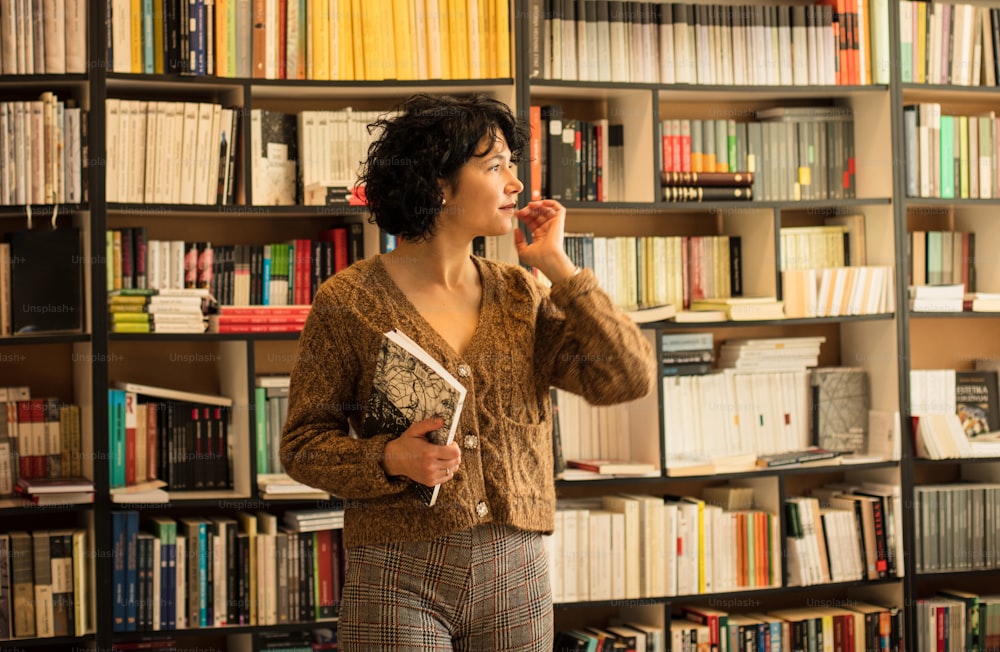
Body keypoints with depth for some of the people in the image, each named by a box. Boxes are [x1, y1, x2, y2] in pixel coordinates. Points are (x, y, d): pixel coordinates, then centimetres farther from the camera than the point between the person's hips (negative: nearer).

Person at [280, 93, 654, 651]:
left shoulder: (521, 293, 5)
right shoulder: (348, 302, -5)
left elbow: (629, 378, -4)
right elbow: (303, 443, -1)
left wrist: (555, 265, -4)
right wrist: (390, 459, -19)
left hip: (516, 577, 4)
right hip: (401, 580, -3)